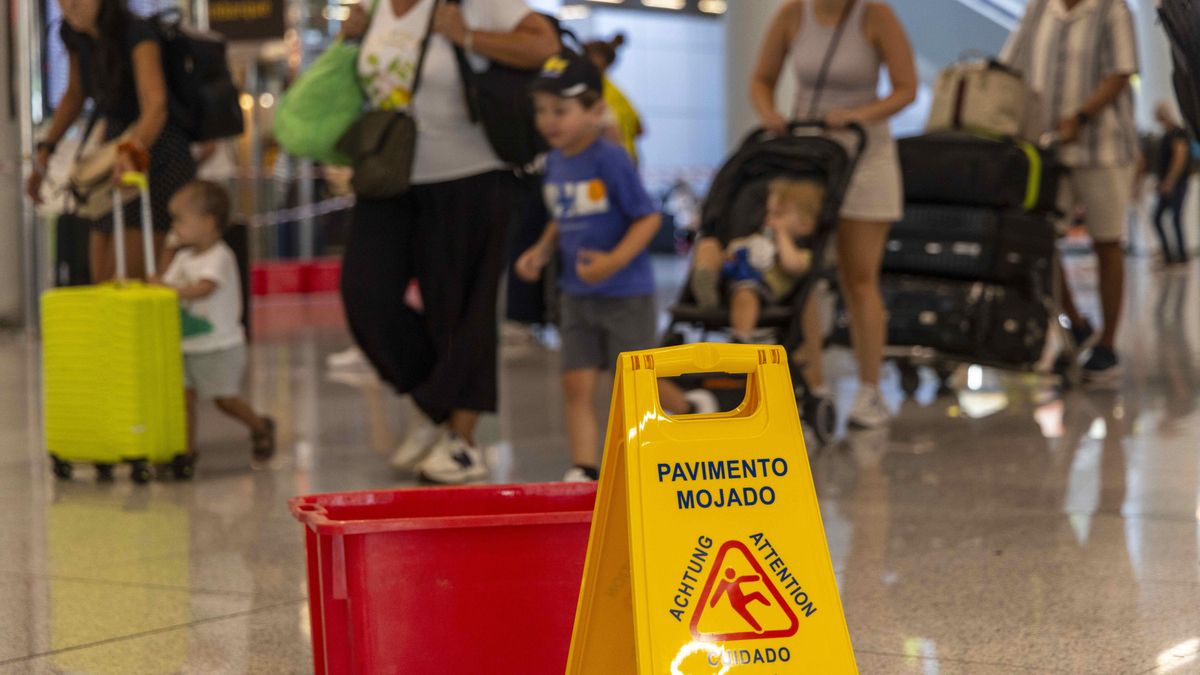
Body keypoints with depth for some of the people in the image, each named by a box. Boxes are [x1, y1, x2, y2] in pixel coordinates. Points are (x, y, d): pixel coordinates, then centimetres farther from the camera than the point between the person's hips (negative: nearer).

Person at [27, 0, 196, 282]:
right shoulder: (76, 35, -2)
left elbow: (155, 106, -38)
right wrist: (45, 150, 11)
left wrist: (131, 151, -57)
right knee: (102, 280, 6)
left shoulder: (137, 34, -23)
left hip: (160, 160, -8)